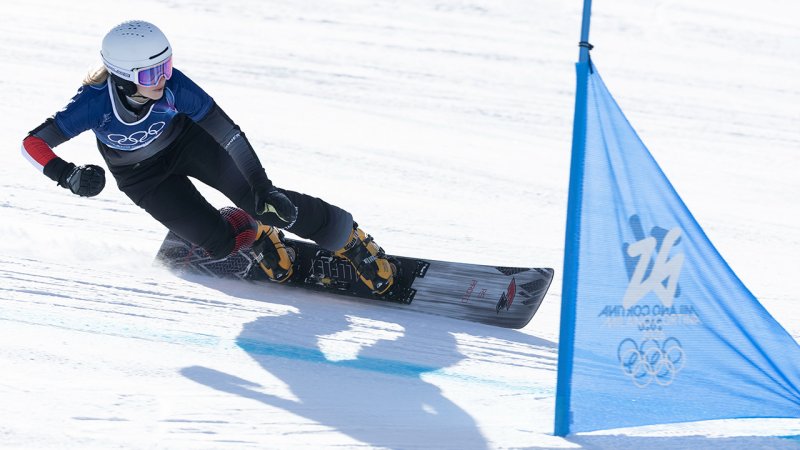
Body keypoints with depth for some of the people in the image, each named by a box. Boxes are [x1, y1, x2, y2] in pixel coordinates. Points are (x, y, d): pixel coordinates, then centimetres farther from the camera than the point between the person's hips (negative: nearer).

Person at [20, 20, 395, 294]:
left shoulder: (172, 84, -34)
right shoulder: (95, 102, -37)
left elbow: (227, 132, -29)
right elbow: (33, 143, -31)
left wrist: (262, 189, -32)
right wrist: (67, 175, -50)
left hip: (185, 142, 0)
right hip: (141, 176, 0)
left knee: (261, 200, -13)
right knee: (220, 242, -12)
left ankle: (349, 239, 6)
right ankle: (251, 231, 25)